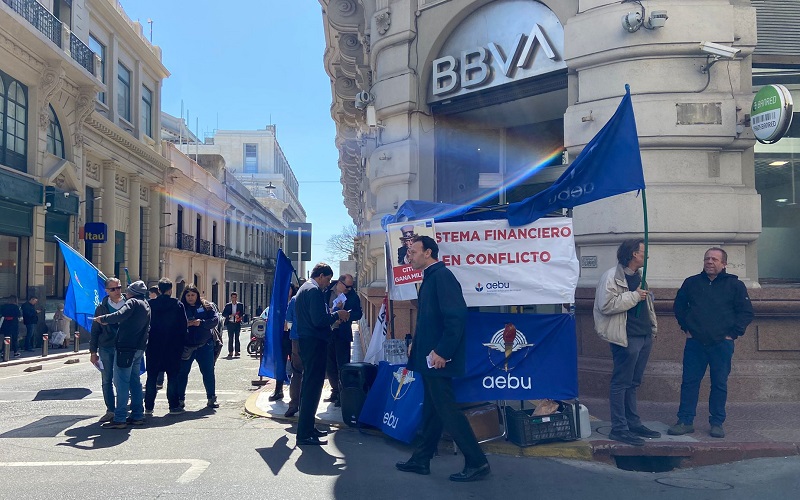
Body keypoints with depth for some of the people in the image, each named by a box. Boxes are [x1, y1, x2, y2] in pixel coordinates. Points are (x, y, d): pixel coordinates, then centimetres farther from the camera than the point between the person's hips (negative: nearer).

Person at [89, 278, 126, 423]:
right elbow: (95, 330, 8)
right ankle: (110, 410, 16)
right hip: (105, 348, 2)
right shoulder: (102, 307, 5)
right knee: (107, 381, 7)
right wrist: (93, 351, 4)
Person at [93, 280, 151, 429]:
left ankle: (120, 419, -8)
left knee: (121, 382, -7)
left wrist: (103, 319, -11)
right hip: (139, 348, 9)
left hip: (126, 347, -9)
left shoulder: (133, 302, -8)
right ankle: (138, 415, 17)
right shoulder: (146, 306, 20)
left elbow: (120, 315, -24)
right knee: (135, 381, 14)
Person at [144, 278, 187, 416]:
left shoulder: (149, 304, -3)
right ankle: (173, 406, 7)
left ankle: (149, 407, 10)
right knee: (173, 377, 6)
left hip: (153, 347, 1)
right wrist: (180, 346, 5)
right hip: (173, 348, -1)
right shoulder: (178, 305, -5)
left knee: (151, 377, 8)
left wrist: (145, 345, 10)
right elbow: (183, 327, -3)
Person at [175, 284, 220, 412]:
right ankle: (179, 400, 9)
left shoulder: (207, 306, 4)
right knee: (182, 372, 1)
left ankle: (211, 399, 19)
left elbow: (215, 320, -4)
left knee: (208, 372, 7)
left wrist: (201, 323, -18)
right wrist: (185, 324, -20)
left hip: (205, 345, 1)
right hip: (186, 346, 0)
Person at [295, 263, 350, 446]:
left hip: (306, 341, 11)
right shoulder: (314, 290, -14)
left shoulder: (304, 288, 18)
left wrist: (333, 317, 16)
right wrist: (337, 315, -9)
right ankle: (305, 434, -6)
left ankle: (307, 428, 27)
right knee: (313, 387, -8)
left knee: (309, 386, 18)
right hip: (315, 343, -11)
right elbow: (319, 320, -23)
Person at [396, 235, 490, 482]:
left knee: (446, 408, -5)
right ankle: (421, 460, 26)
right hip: (428, 356, 10)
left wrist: (442, 351, -24)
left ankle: (476, 463, 4)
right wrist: (416, 343, 11)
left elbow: (457, 316, -24)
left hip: (438, 357, -10)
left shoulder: (442, 276, -16)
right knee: (431, 408, 16)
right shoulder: (430, 277, 14)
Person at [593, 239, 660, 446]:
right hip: (626, 338, -9)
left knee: (633, 383, 15)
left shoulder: (639, 276, 17)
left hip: (645, 336, 9)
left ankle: (633, 424, 23)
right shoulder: (612, 276, -12)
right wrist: (634, 296, -18)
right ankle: (619, 428, 0)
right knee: (621, 383, -4)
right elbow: (606, 305, -23)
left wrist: (653, 326, 20)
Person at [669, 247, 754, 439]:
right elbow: (679, 306, 19)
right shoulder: (691, 283, 8)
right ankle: (685, 421, 8)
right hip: (695, 343, 2)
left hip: (722, 344, -2)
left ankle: (717, 423, 15)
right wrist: (686, 327, 10)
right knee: (689, 382, 2)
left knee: (719, 384, 5)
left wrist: (733, 333, -5)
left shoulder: (734, 285, 2)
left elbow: (746, 312, 3)